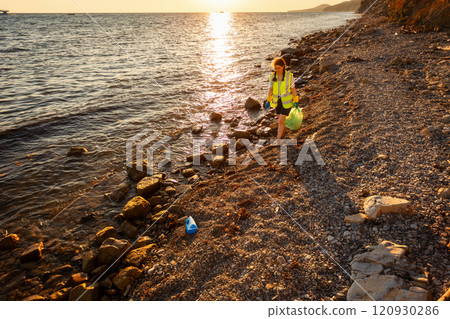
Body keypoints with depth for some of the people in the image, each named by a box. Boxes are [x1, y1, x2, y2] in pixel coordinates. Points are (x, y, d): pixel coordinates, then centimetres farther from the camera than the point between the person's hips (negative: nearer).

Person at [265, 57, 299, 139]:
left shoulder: (289, 76, -17)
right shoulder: (273, 76, -7)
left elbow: (293, 89, -9)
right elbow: (271, 88, 2)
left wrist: (296, 101, -4)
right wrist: (268, 101, 2)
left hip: (287, 102, -4)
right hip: (277, 101, 4)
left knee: (280, 121, -9)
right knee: (280, 118, 22)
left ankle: (278, 138, 2)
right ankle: (283, 129, 51)